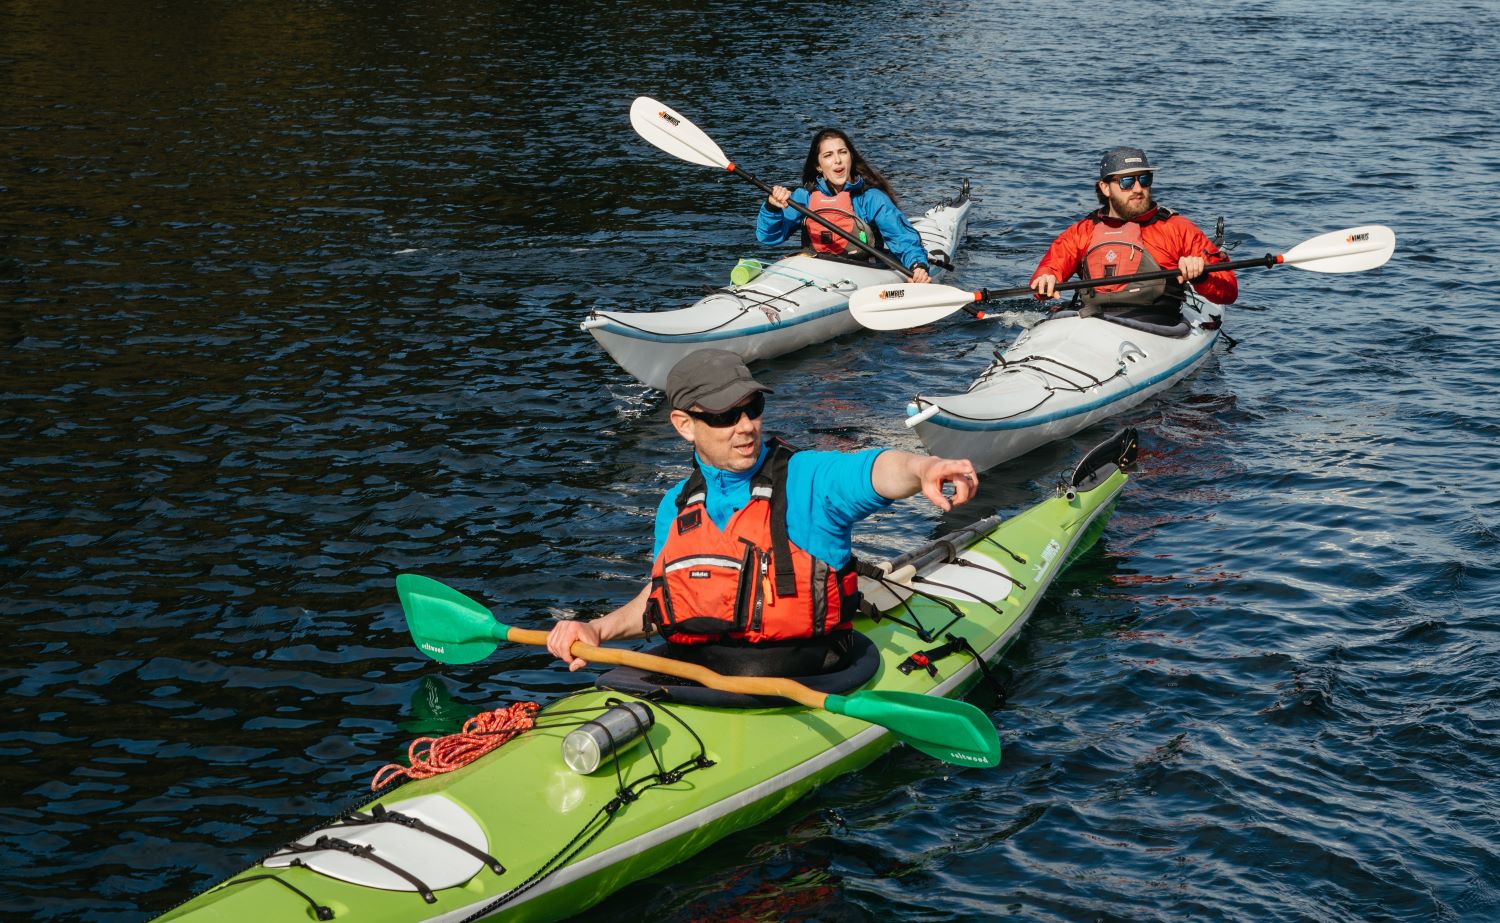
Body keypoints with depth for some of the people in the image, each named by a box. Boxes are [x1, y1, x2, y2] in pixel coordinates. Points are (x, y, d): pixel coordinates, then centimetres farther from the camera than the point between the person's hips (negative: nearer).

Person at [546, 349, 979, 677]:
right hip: (685, 669, 3)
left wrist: (923, 469, -46)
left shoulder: (808, 478, -2)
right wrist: (597, 630, 11)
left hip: (792, 675, -3)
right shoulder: (675, 507, 15)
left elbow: (876, 470, -23)